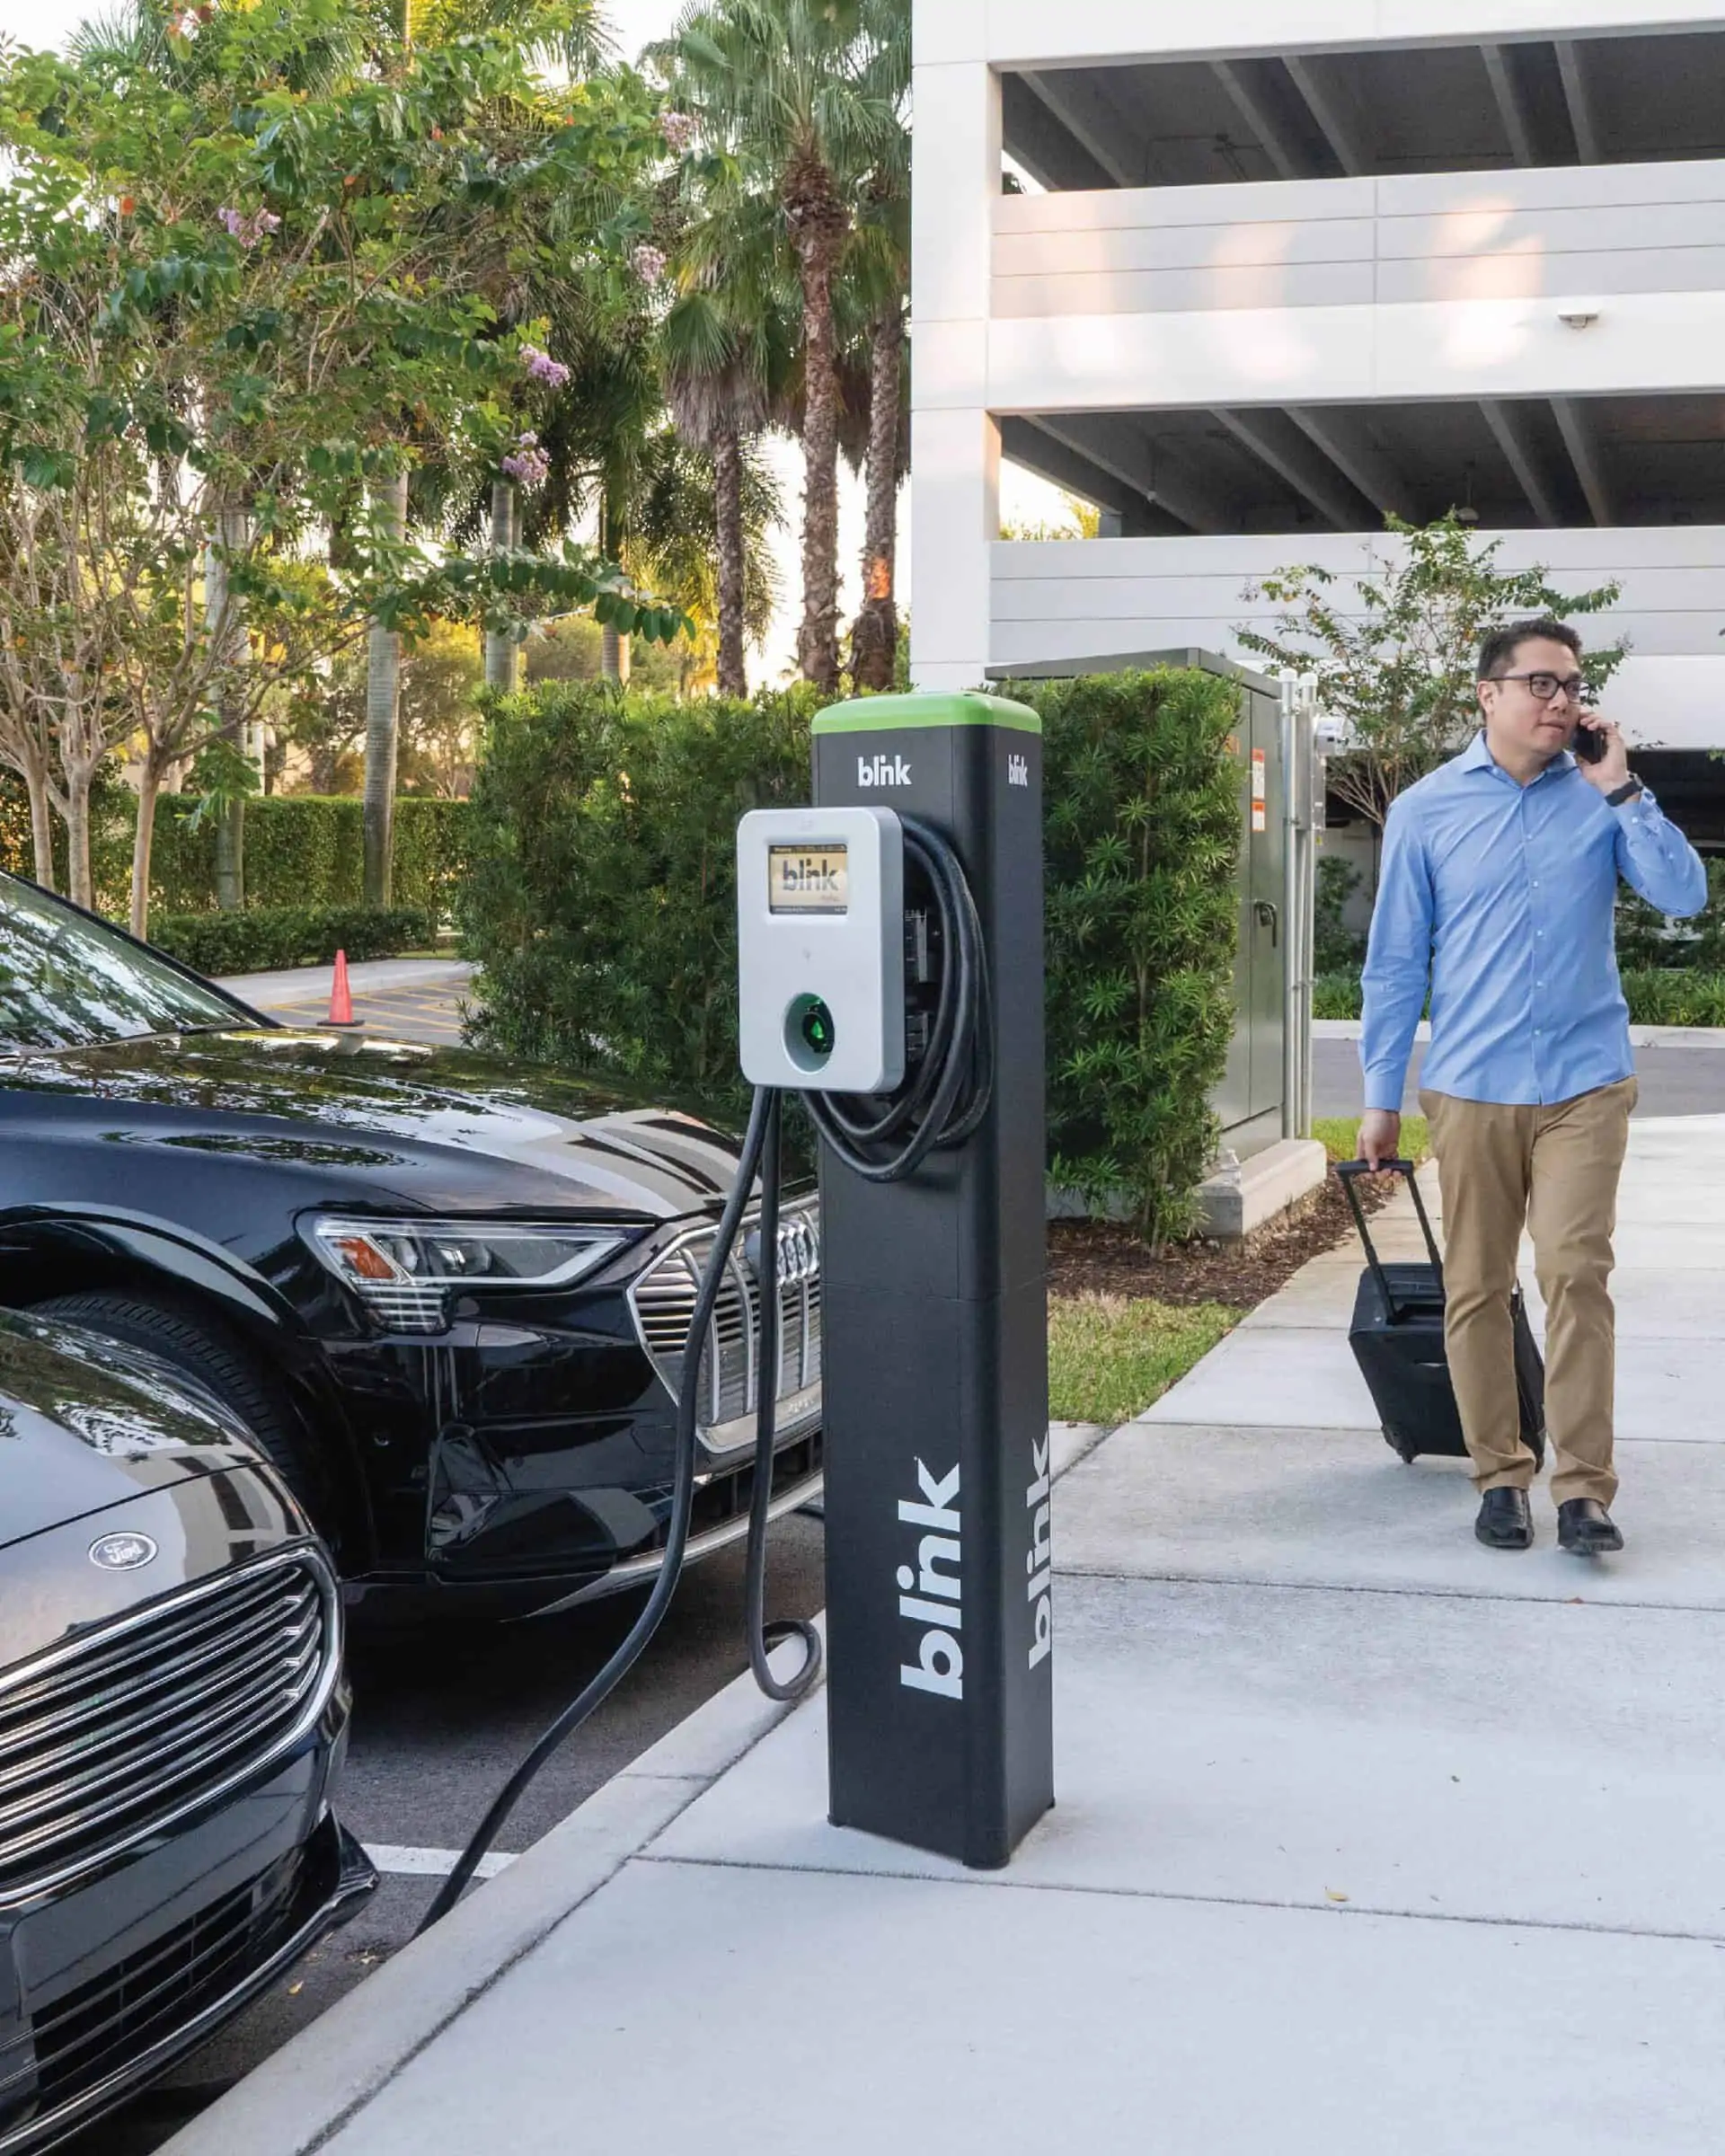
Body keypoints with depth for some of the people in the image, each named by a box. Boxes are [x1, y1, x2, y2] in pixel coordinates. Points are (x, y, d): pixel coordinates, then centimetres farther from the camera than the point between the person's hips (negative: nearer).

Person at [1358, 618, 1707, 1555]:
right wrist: (1381, 1097, 4)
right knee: (1476, 1291, 5)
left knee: (1576, 1275, -9)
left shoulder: (1600, 798, 3)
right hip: (1471, 1089, 1)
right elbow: (1395, 961, 4)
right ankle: (1499, 1477, 18)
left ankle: (1584, 1485, -2)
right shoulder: (1426, 810, 2)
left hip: (1585, 1083, 0)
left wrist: (1620, 789, -12)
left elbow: (1684, 895, -9)